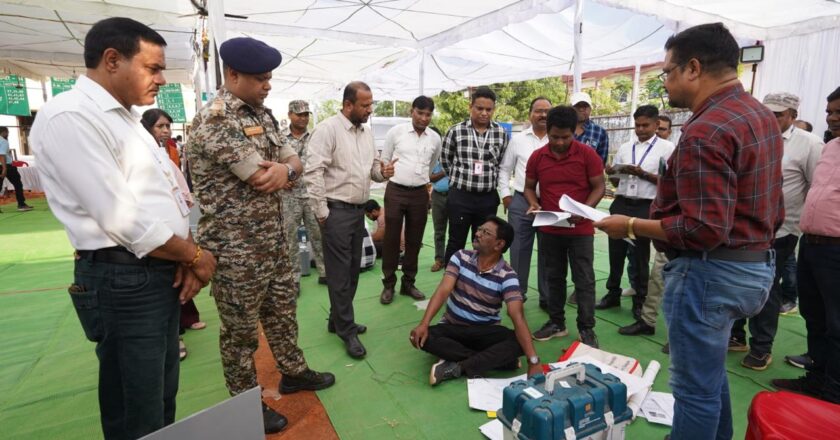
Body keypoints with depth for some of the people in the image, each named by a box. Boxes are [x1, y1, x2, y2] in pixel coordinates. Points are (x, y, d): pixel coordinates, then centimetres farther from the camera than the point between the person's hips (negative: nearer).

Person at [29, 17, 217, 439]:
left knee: (164, 396, 23)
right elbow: (123, 221, -23)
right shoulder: (68, 117, -16)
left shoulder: (128, 118, 13)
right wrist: (195, 255, -10)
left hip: (164, 273, 9)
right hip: (124, 281, -9)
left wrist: (187, 255, -2)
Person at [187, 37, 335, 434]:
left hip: (275, 238, 8)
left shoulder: (262, 114, 9)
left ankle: (293, 371, 43)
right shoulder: (215, 119, -20)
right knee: (241, 330, 10)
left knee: (283, 310, 22)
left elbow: (293, 160, 9)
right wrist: (278, 171, -1)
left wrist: (285, 169, -15)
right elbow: (260, 180, -24)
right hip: (236, 247, -8)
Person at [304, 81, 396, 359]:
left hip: (358, 210, 8)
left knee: (353, 269, 15)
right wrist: (322, 212, -17)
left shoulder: (366, 131, 12)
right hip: (336, 211, -8)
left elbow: (372, 165, 20)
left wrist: (382, 172, -4)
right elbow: (312, 172, -17)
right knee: (339, 272, 1)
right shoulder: (328, 129, -12)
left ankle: (338, 320, 31)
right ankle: (347, 330, 13)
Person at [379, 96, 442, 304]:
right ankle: (388, 284, 16)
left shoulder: (435, 138, 5)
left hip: (420, 194, 3)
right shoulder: (396, 132, -3)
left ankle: (408, 283, 25)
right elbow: (384, 161, 7)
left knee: (414, 240, 10)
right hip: (395, 191, -3)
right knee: (391, 239, 3)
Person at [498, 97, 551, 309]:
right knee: (519, 250, 8)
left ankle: (546, 297, 21)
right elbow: (504, 169, 11)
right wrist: (505, 194, 3)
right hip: (521, 202, 1)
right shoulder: (517, 139, 6)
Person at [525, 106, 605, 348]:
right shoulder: (537, 157, -1)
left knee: (584, 279, 3)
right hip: (549, 229, 3)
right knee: (554, 277, 13)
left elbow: (599, 187, -4)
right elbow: (529, 187, 9)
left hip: (581, 229, -3)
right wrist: (534, 205, -11)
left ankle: (587, 328, 15)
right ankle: (556, 322, 26)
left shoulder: (587, 154, -8)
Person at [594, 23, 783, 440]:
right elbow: (771, 209, 15)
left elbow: (705, 229, -28)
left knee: (695, 386, 6)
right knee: (710, 372, 27)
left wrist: (632, 226, -19)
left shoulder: (706, 130, -23)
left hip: (710, 271, -11)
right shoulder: (761, 114, 9)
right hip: (755, 262, 11)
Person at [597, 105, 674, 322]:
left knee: (640, 256, 7)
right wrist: (612, 173, -6)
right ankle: (613, 294, 26)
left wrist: (644, 174, -17)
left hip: (645, 207, -4)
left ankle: (639, 302, 22)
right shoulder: (625, 148, 12)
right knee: (616, 252, 10)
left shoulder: (666, 147, 0)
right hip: (621, 204, 4)